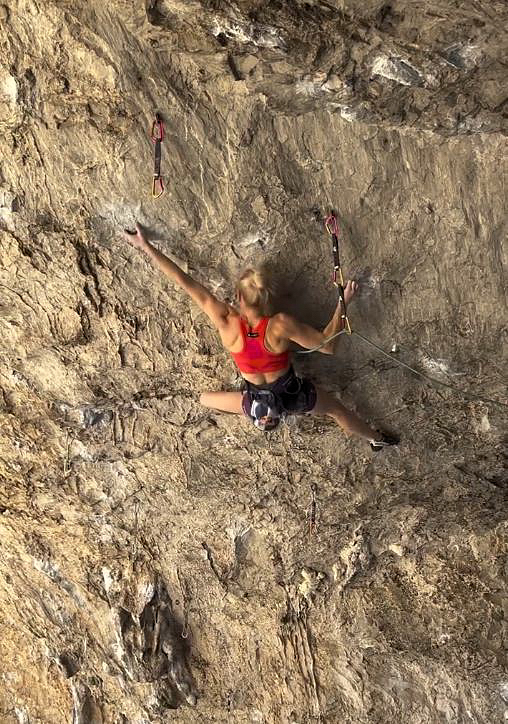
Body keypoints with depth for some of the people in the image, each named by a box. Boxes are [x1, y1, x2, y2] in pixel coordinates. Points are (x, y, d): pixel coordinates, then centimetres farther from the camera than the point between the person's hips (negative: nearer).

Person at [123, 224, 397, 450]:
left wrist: (144, 246, -21)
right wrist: (343, 302, -17)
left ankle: (264, 418, 40)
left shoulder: (227, 322, -29)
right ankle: (377, 440, 52)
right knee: (336, 409, 29)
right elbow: (327, 346, -23)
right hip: (293, 396, -1)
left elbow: (184, 281, -26)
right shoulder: (281, 325, -33)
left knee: (205, 399, 28)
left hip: (258, 401, 1)